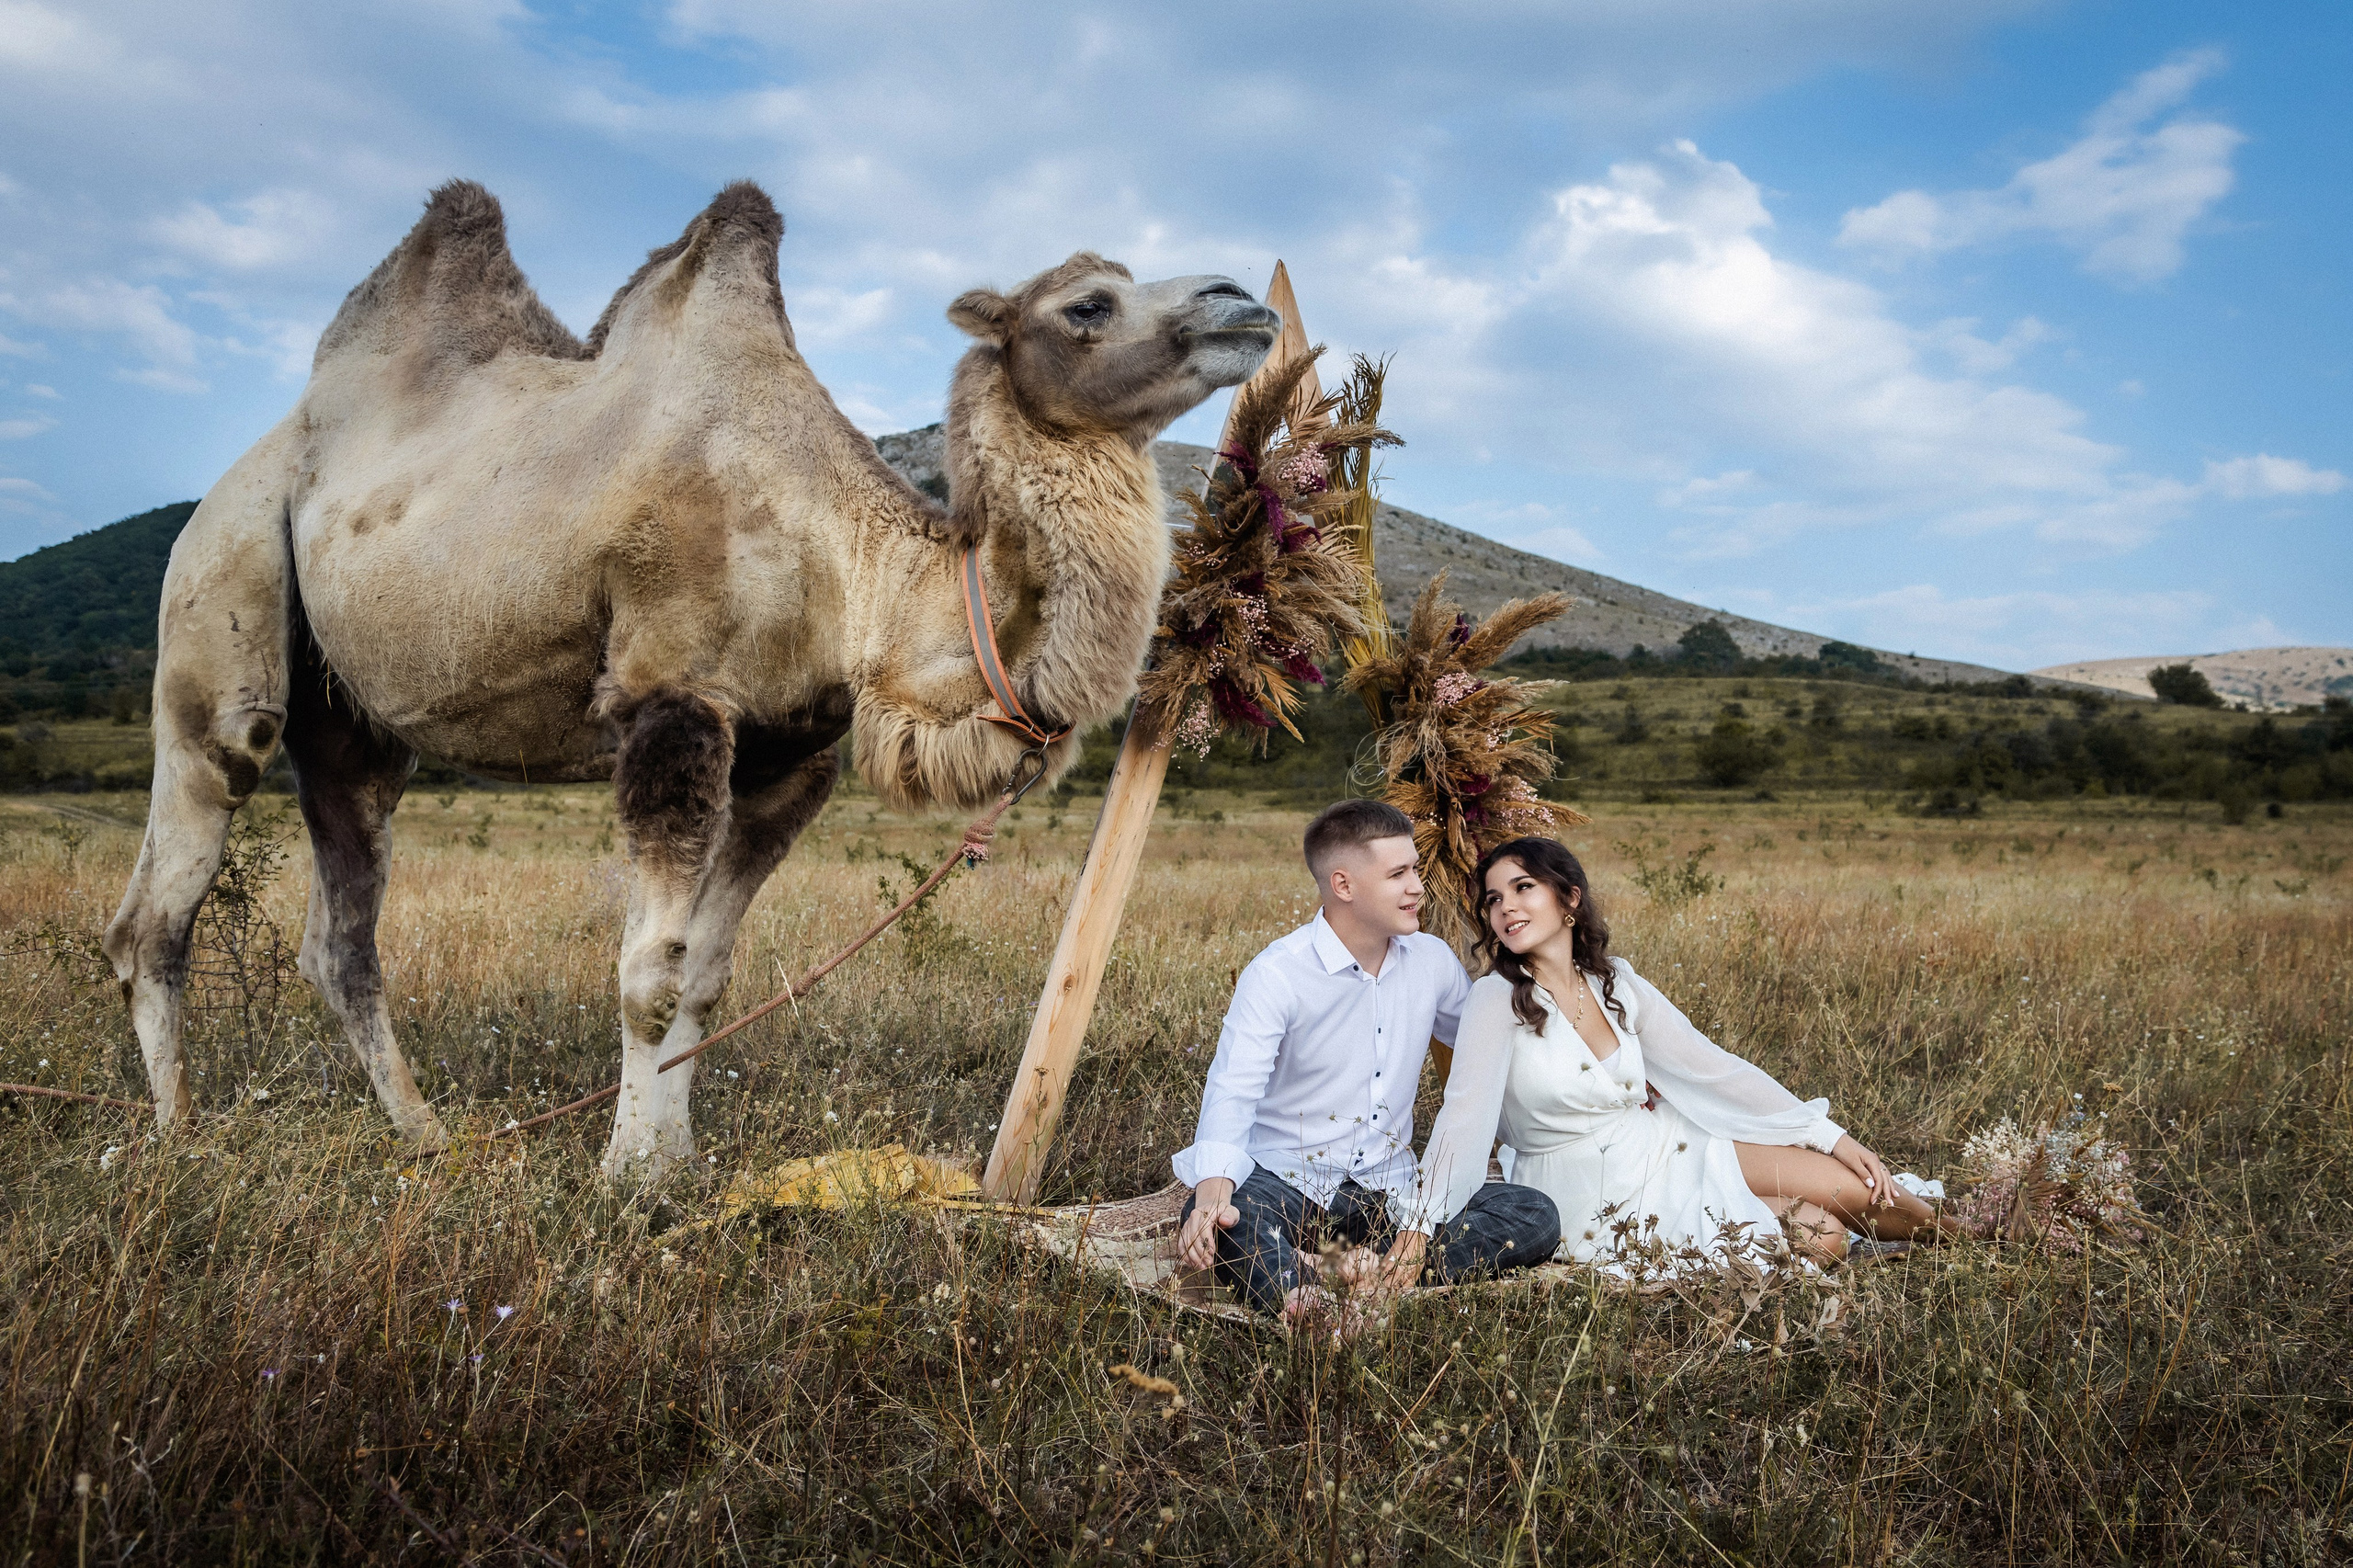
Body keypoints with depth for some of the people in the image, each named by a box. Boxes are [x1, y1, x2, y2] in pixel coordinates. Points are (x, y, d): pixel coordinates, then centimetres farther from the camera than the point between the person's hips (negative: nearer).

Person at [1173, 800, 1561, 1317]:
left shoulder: (1432, 961, 6)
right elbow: (1233, 1090, -25)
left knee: (1537, 1216, -19)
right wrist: (1213, 1188, -43)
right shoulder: (1277, 974, -12)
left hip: (1389, 1191, 5)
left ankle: (1383, 1269, -35)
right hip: (1290, 1183, -5)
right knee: (1213, 1219, -37)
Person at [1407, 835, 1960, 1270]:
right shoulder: (1498, 1001, -17)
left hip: (1664, 1148, 5)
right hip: (1589, 1195, -5)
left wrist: (1834, 1137, 2)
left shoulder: (1618, 985, -1)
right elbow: (1464, 1119, -25)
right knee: (1820, 1238, -13)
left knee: (1861, 1188, -5)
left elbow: (1712, 1067, 3)